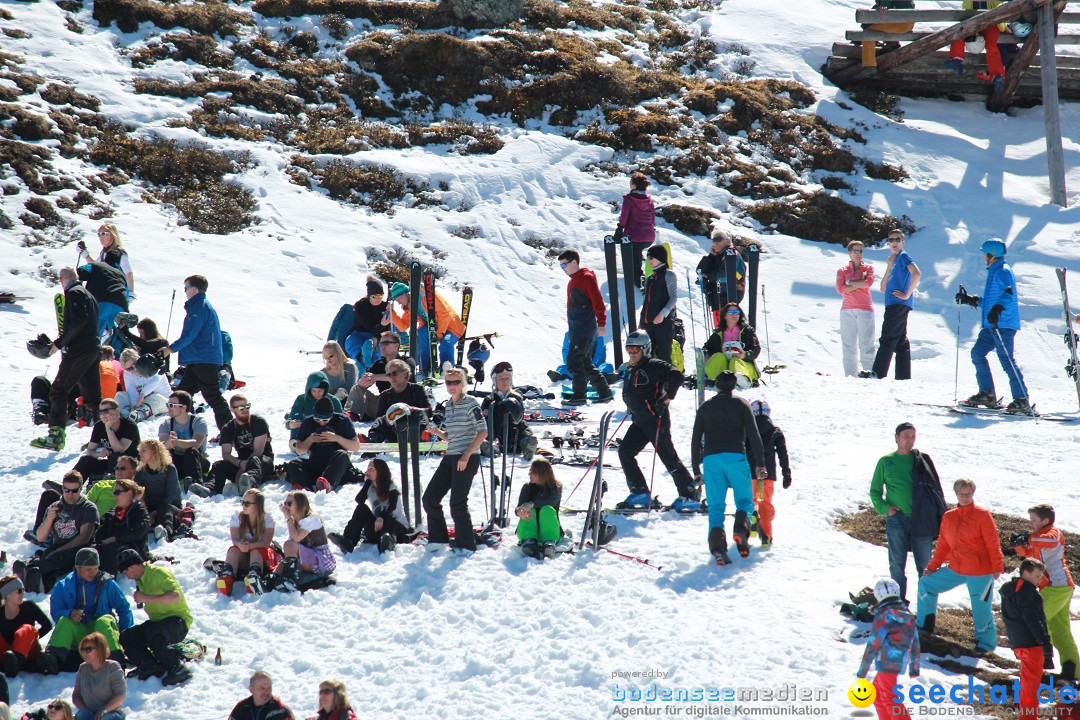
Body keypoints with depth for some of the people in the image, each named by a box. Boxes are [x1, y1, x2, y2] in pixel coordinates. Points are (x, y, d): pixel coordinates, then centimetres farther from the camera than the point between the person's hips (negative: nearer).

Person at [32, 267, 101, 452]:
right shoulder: (89, 295, 23)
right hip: (94, 350, 9)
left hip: (78, 350, -9)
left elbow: (78, 321, -19)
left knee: (58, 390, -9)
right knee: (92, 395, 13)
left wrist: (60, 342, -15)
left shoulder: (73, 293, -6)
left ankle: (56, 435, -18)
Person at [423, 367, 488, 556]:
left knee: (457, 503, -8)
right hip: (450, 457, 8)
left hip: (467, 458, -8)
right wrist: (437, 431, 1)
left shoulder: (470, 402, -7)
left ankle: (466, 546, 3)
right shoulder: (448, 404, 14)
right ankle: (438, 540, 16)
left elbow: (483, 432, -13)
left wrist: (466, 456, -18)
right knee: (430, 498, 4)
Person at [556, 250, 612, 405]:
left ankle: (579, 395, -6)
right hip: (577, 331, 10)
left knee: (574, 361, -11)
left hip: (585, 330, -10)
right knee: (585, 363, 10)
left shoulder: (586, 278, -10)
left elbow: (598, 301, -16)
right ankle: (605, 393, 14)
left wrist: (601, 323, -21)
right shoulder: (573, 281, 19)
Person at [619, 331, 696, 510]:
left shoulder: (654, 366, -12)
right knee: (624, 451, 2)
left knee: (668, 457, -6)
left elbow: (677, 376, -24)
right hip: (639, 421, 9)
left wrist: (667, 397, -20)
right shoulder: (630, 370, 15)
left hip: (656, 419, -9)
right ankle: (640, 493, 6)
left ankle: (691, 496, 1)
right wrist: (631, 407, 20)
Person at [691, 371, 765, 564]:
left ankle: (717, 545, -20)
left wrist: (696, 470, 20)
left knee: (716, 506, 1)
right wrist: (760, 464, 3)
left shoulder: (705, 407, 15)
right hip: (736, 457, -2)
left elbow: (695, 440, 15)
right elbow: (754, 435, 1)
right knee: (745, 500, 8)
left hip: (711, 459, 2)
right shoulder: (741, 404, 9)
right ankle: (741, 528, -23)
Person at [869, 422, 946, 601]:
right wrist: (884, 508, -6)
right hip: (897, 519, -1)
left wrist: (939, 517, -1)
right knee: (897, 564, 2)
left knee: (925, 565, 4)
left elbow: (935, 488, 8)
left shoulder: (922, 461, 7)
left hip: (921, 519, 1)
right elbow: (875, 490, 11)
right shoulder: (886, 462, 5)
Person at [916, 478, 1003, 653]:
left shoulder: (982, 515, -8)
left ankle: (986, 642, 18)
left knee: (981, 608, -3)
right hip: (955, 569, 6)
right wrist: (932, 567, 11)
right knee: (926, 583, 12)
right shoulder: (949, 517, 8)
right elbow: (943, 546, 15)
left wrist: (997, 566, -15)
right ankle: (923, 625, 24)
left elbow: (993, 543, -10)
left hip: (980, 572, -6)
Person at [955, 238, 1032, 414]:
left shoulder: (1002, 271, -8)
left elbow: (1008, 293, -26)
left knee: (1006, 359, -14)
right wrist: (970, 300, 32)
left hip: (1004, 324, -10)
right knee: (977, 353, 9)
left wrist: (997, 309, -41)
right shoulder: (994, 271, 24)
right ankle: (987, 394, 12)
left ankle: (1022, 401, -15)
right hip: (992, 325, 10)